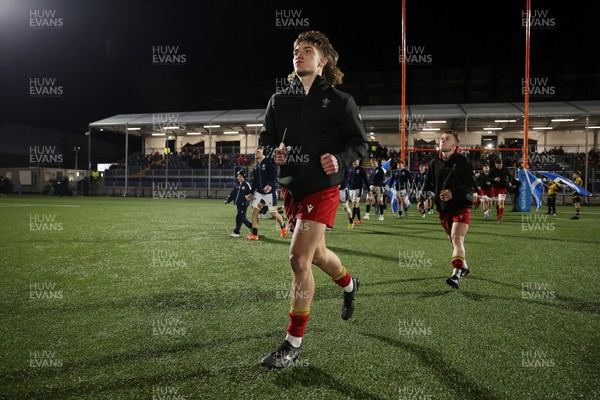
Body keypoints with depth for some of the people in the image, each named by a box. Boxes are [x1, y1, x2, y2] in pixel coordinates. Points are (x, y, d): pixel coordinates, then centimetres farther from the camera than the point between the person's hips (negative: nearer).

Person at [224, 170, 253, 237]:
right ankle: (252, 227, 29)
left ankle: (236, 232, -4)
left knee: (239, 217, -8)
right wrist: (228, 200, 11)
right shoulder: (237, 185, 15)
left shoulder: (246, 185, -7)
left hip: (244, 204, -8)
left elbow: (251, 193, -11)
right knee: (242, 218, 12)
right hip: (238, 204, 8)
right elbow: (233, 193, 17)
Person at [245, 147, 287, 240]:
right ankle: (254, 234, 3)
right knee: (254, 211, -3)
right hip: (259, 192, 7)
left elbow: (274, 175, -20)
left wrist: (270, 185, -34)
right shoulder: (255, 167, 13)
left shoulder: (269, 162, -9)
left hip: (270, 192, -7)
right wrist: (252, 193, 15)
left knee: (274, 213, 0)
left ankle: (284, 227, 27)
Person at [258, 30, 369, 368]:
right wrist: (273, 153, -6)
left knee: (299, 259, -14)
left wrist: (340, 159, -18)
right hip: (291, 188, 6)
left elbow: (360, 143, 1)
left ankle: (294, 344, 0)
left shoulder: (339, 101, -3)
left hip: (322, 188, -6)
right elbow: (265, 139, 16)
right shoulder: (279, 100, 9)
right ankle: (349, 285, 53)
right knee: (316, 254, 20)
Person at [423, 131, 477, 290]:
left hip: (461, 207, -6)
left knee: (457, 239, -20)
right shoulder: (434, 163, 8)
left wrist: (454, 193, -24)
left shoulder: (462, 161, -7)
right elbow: (428, 184, 17)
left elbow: (472, 185, -11)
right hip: (443, 209, 6)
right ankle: (464, 267, 38)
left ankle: (456, 274, -28)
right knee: (453, 240, 17)